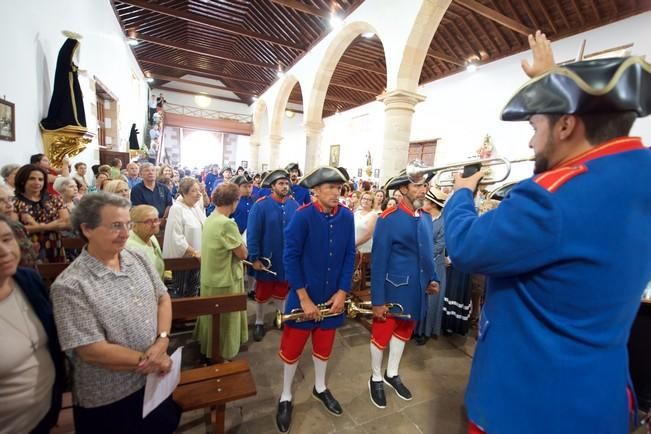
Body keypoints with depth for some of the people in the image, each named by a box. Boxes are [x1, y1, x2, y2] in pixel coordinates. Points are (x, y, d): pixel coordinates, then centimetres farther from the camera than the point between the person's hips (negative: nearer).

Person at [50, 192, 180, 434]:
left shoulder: (138, 258, -4)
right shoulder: (70, 286, -22)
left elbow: (163, 298, 1)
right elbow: (91, 350, -22)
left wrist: (162, 341, -14)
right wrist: (146, 360, -16)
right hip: (108, 400, -5)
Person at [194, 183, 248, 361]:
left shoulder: (210, 219, 3)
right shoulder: (227, 223, -26)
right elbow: (243, 254, -19)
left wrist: (236, 244, 0)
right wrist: (241, 242, -3)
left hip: (210, 279, 9)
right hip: (224, 282, -9)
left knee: (212, 320, 26)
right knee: (224, 323, 10)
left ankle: (209, 351, 44)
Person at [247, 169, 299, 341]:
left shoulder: (294, 205, -5)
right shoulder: (261, 205, -14)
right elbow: (252, 233, -14)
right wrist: (254, 258, -16)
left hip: (287, 258, 3)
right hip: (266, 258, -2)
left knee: (281, 291, 20)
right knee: (263, 292, 14)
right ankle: (259, 323, 34)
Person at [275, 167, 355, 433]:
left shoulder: (347, 217, -5)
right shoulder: (302, 216, -18)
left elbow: (350, 255, -1)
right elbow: (290, 257, -17)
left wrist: (342, 291, -7)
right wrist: (304, 298, -17)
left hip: (333, 295, 4)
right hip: (304, 295, -3)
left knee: (324, 344, 22)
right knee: (292, 346, 12)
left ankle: (320, 388, 48)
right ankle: (286, 397, 37)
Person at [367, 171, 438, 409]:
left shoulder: (427, 218, 3)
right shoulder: (388, 219, -18)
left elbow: (428, 253, 14)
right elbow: (378, 261, -19)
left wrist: (432, 278, 3)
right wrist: (377, 300, -18)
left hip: (416, 291, 7)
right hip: (393, 291, -7)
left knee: (404, 332, 23)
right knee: (382, 334, 12)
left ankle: (392, 374, 46)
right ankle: (376, 379, 37)